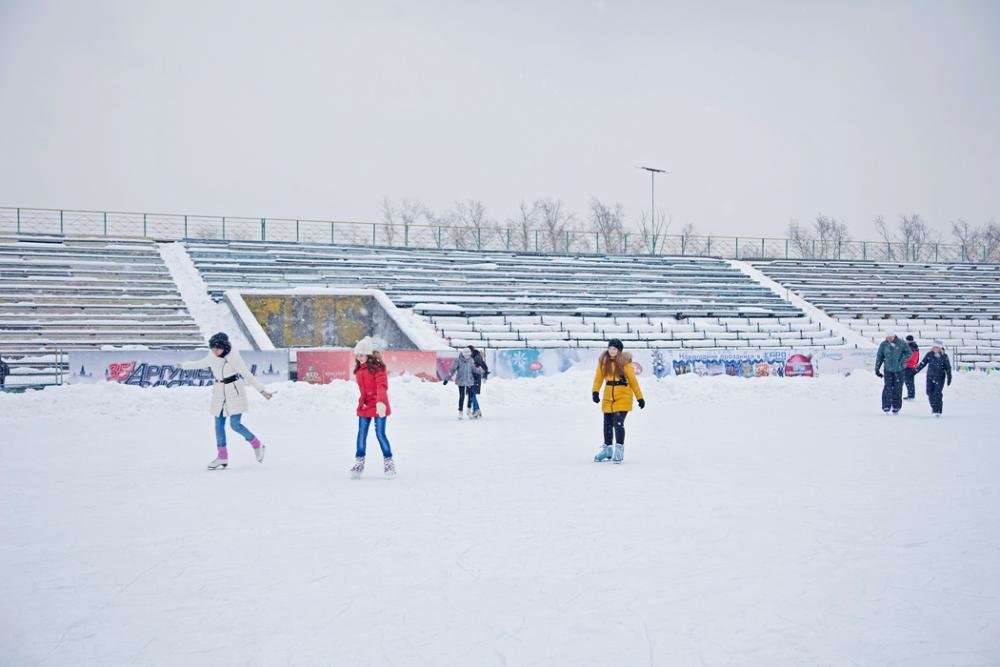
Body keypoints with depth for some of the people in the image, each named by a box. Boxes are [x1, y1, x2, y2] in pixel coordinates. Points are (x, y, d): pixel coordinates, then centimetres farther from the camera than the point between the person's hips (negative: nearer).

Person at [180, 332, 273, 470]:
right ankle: (222, 457, 11)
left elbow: (248, 375, -17)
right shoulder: (212, 356, 0)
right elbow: (201, 363, 20)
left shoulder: (234, 357, -18)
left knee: (235, 424, -11)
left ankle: (257, 444, 12)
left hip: (235, 392, -6)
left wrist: (262, 390, -19)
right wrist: (184, 365, 34)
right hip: (219, 392, 6)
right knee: (219, 425, 4)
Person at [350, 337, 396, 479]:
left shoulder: (378, 368, -12)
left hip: (378, 407, -6)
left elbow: (382, 386, -23)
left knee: (380, 434, -3)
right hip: (364, 406, 6)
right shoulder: (359, 369, 10)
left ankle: (388, 461, 10)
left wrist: (380, 402, -36)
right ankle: (359, 462, 15)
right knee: (361, 434, 6)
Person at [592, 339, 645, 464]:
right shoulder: (603, 361, 4)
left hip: (623, 396, -4)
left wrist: (640, 398, -1)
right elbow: (599, 377, 0)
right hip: (608, 396, 4)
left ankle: (619, 449, -6)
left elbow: (633, 380, -2)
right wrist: (595, 391, -16)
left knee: (618, 423, -14)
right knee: (608, 423, 12)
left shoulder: (625, 362, -6)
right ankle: (607, 448, 27)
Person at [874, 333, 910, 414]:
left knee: (897, 389, 4)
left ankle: (896, 408, 17)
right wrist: (877, 368, 6)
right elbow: (879, 357, 7)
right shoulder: (883, 345, -2)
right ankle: (886, 407, -6)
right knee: (887, 388, -10)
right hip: (888, 370, 0)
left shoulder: (901, 343, -6)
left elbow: (908, 352, 3)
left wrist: (902, 360, -13)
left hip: (899, 370, 0)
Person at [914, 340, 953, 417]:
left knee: (937, 394, -10)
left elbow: (948, 368, 1)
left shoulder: (944, 357, -4)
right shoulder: (929, 355, 1)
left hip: (940, 378, -3)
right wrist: (917, 369, -1)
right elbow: (923, 363, 8)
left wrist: (949, 378, 0)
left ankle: (938, 410, -5)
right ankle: (933, 407, 22)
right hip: (930, 377, 3)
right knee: (930, 393, 3)